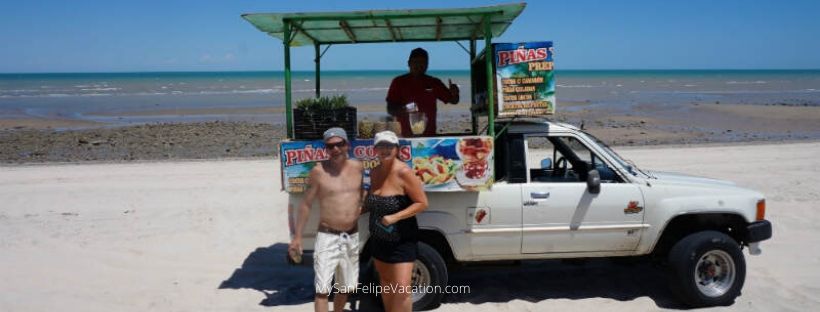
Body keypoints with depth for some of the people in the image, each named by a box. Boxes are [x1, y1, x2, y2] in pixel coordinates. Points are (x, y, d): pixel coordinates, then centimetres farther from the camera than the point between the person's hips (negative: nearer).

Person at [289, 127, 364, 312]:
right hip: (328, 237, -4)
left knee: (347, 287, 18)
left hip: (352, 236, 4)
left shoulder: (358, 168, 1)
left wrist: (363, 206, 2)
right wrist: (297, 236, -5)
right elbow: (306, 205, -4)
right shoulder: (319, 171, -9)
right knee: (322, 289, -10)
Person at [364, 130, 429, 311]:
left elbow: (422, 203, -17)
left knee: (402, 290, -9)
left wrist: (395, 217, -24)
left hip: (402, 241, -7)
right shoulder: (374, 173, 3)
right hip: (378, 239, 7)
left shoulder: (404, 172, -18)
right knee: (385, 283, 19)